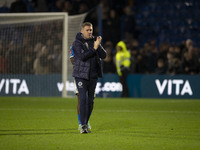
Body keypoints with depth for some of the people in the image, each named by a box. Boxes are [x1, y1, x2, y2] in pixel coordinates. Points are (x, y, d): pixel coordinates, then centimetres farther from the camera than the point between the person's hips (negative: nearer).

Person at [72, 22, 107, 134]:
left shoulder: (94, 41, 10)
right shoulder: (77, 43, -5)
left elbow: (104, 55, 0)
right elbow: (82, 56, -19)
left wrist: (98, 46, -16)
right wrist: (94, 48, -20)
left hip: (93, 76, 5)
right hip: (81, 75, -5)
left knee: (90, 101, 8)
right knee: (83, 99, -14)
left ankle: (86, 124, 18)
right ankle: (83, 125, -15)